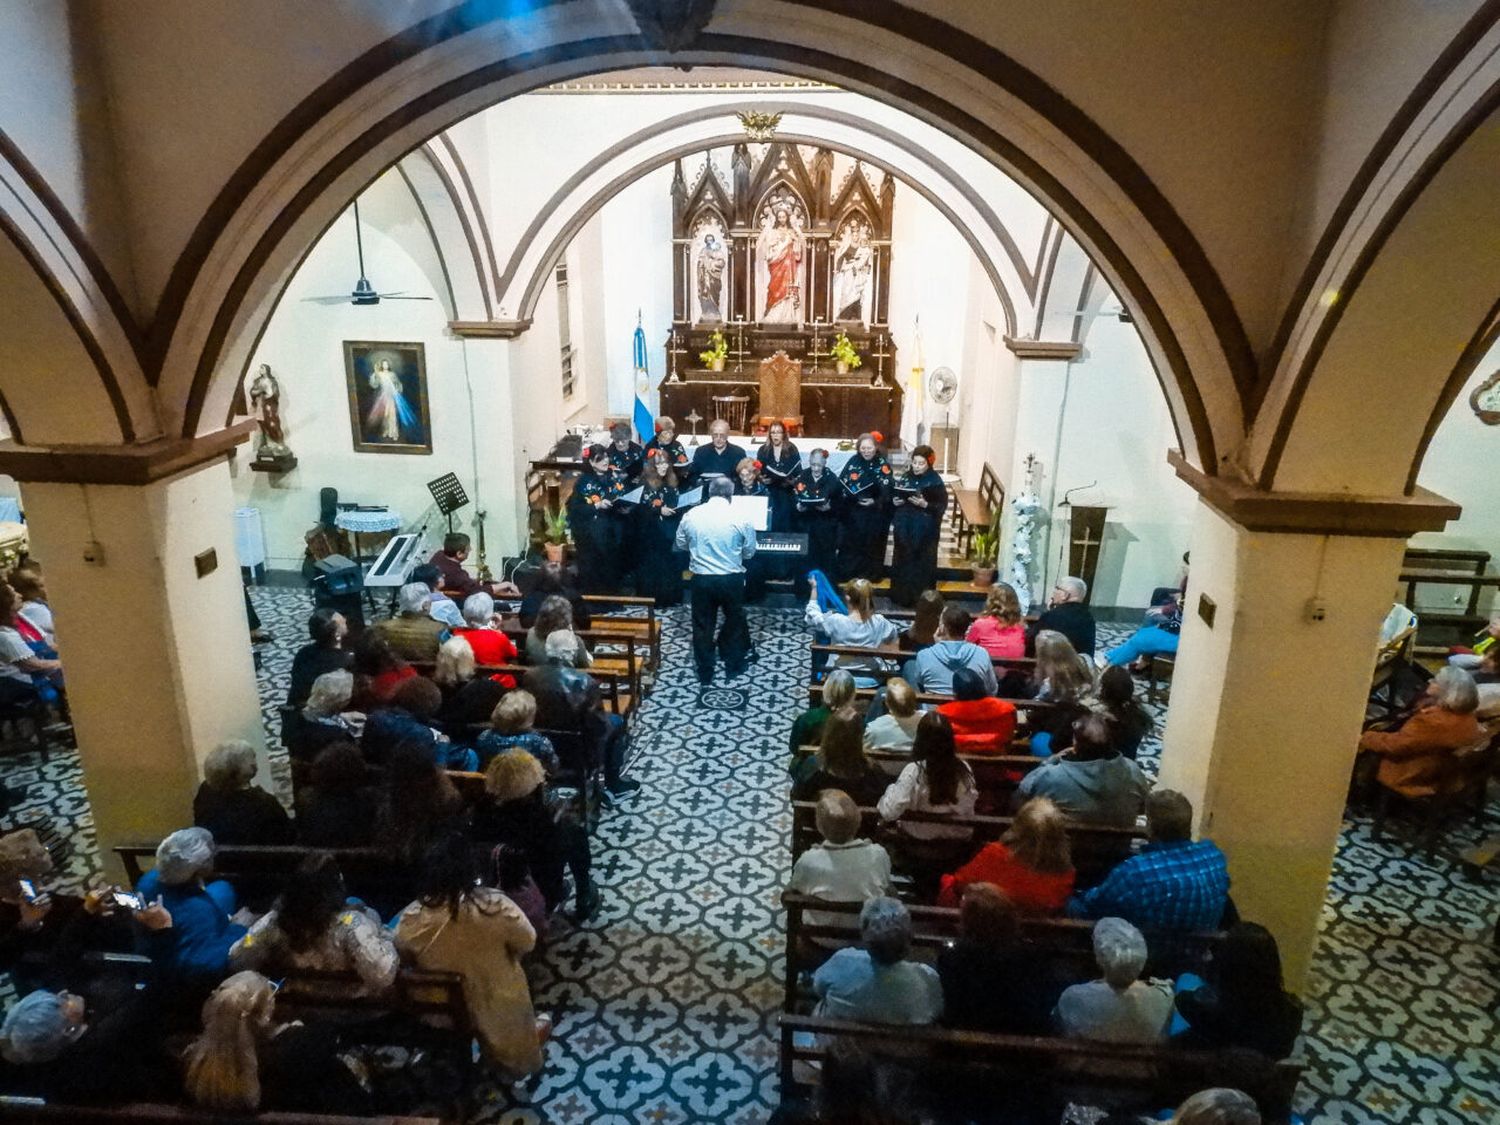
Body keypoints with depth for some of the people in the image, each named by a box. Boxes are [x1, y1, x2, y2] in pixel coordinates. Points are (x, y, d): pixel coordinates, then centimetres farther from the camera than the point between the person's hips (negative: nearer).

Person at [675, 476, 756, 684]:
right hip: (732, 579, -1)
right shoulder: (741, 518, -11)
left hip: (701, 579, 1)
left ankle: (705, 672, 24)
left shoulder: (691, 515, -5)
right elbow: (749, 552, 0)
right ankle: (733, 666, 32)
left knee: (702, 625, 14)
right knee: (734, 621, 20)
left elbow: (681, 545, 9)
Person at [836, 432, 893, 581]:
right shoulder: (853, 461, 0)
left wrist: (875, 502, -27)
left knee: (871, 546, 8)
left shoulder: (883, 465, -5)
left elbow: (886, 491, -10)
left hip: (874, 515, -1)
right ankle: (847, 574, 17)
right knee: (850, 543, 5)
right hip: (852, 513, 1)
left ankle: (870, 575, 21)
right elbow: (840, 484, -3)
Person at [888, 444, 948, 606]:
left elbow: (941, 507, -12)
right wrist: (895, 501, -8)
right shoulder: (905, 477, 4)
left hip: (925, 531, -5)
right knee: (902, 561, 11)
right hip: (904, 528, 5)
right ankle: (900, 596, 24)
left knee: (922, 564, 2)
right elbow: (893, 496, 14)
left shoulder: (935, 482, -10)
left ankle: (921, 598, 14)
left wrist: (925, 505, -26)